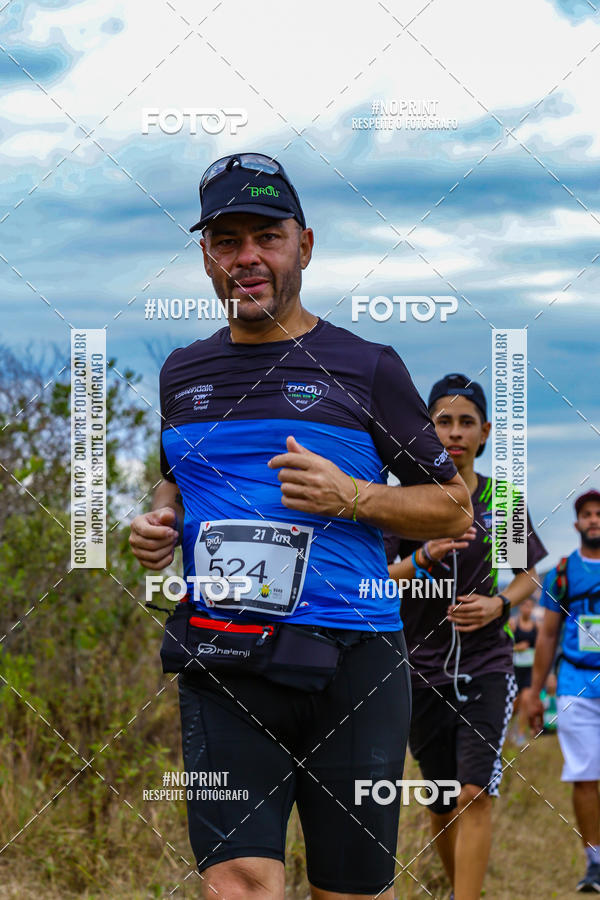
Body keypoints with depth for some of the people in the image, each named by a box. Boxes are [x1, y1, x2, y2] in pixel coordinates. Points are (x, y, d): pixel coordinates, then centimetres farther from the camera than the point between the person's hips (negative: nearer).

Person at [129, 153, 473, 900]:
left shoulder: (366, 368, 3)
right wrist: (161, 523, 9)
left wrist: (349, 496, -12)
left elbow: (454, 508, 5)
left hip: (352, 661, -2)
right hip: (223, 665, 2)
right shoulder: (182, 374, 14)